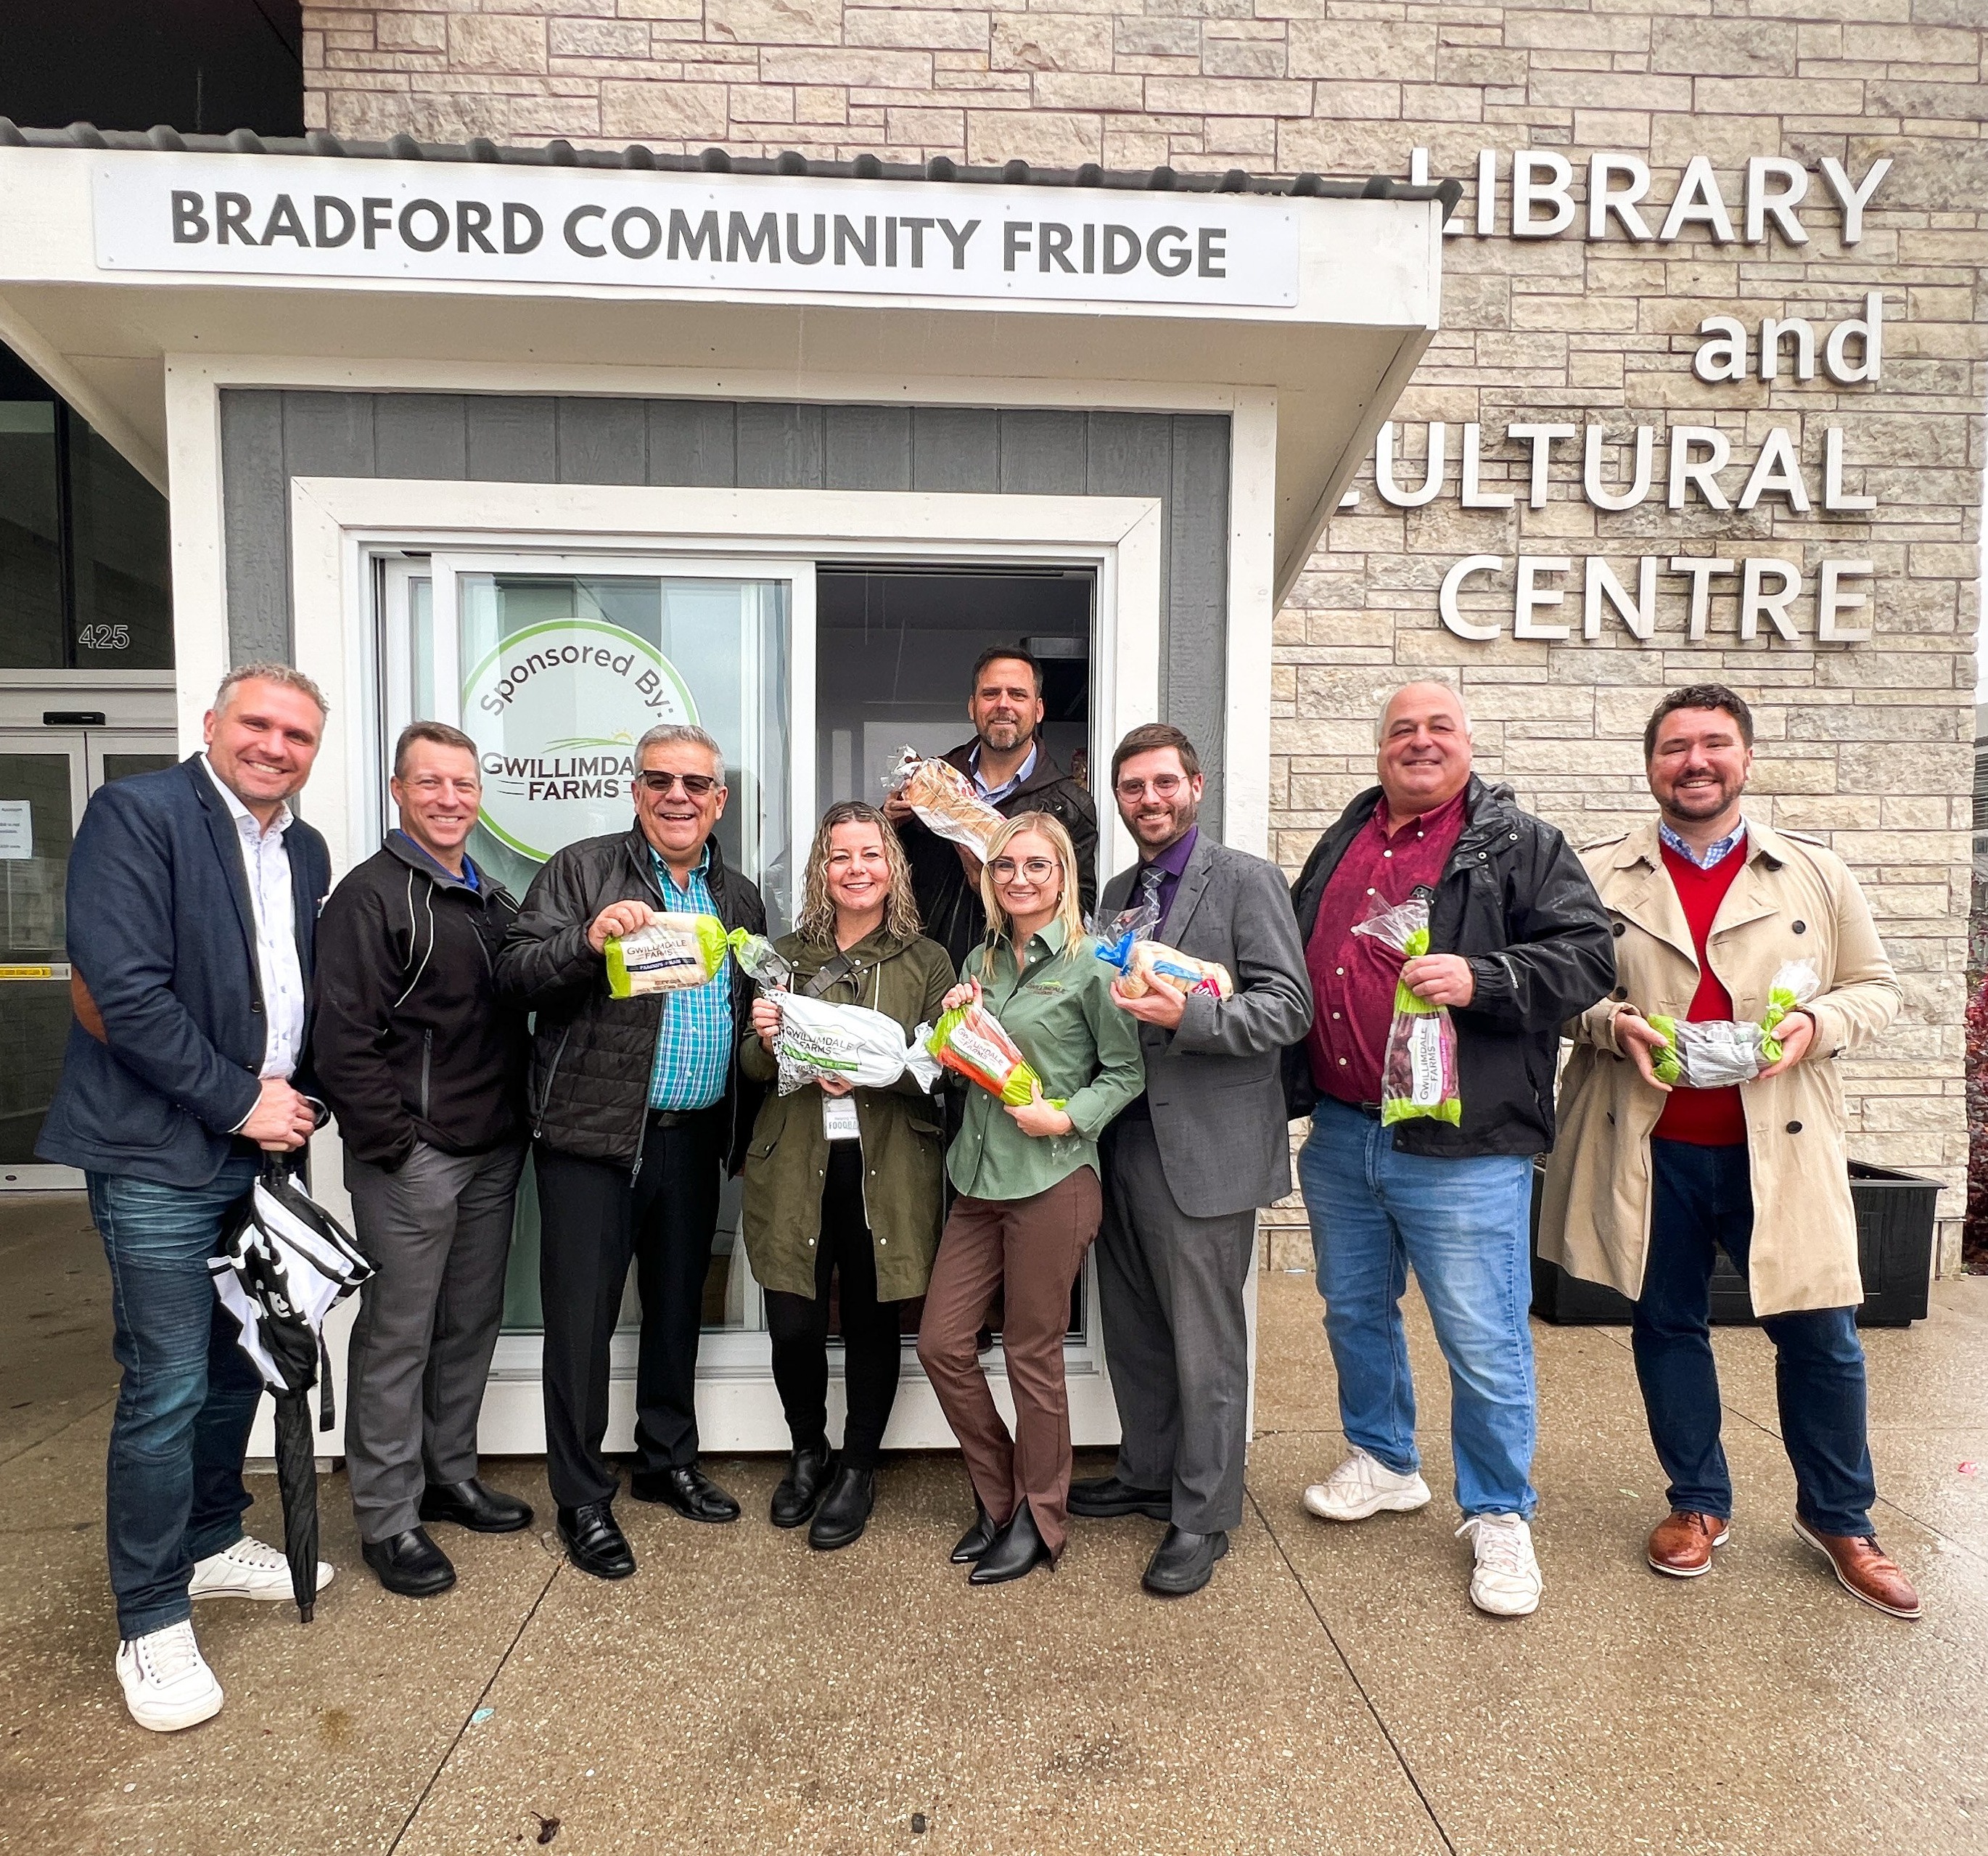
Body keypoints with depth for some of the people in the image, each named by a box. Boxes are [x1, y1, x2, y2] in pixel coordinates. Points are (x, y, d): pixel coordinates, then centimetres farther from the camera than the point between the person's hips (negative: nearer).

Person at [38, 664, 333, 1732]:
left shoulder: (305, 852, 10)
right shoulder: (135, 814, -12)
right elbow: (123, 989, -20)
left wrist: (296, 1102, 2)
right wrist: (240, 1100, -16)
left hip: (262, 1150, 7)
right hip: (160, 1156, -7)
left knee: (237, 1367, 18)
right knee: (167, 1387, 0)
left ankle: (211, 1544, 38)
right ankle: (152, 1625, 17)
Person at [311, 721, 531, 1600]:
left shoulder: (493, 899, 14)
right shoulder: (370, 896, -9)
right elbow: (342, 1041, -15)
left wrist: (517, 1123, 11)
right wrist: (395, 1144, -15)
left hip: (492, 1155, 7)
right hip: (410, 1160, -7)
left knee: (471, 1325, 16)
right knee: (396, 1338, 4)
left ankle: (449, 1476, 32)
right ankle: (387, 1519, 18)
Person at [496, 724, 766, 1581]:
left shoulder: (739, 897, 12)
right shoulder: (580, 869, -3)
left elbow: (757, 1010, 19)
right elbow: (515, 973, -11)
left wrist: (744, 1127, 8)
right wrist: (589, 939, -30)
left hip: (695, 1137, 5)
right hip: (594, 1133, -5)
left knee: (678, 1304, 17)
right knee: (582, 1317, 3)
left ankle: (667, 1462, 36)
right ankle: (583, 1501, 19)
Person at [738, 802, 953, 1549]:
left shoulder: (926, 961, 3)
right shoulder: (787, 954, 9)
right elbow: (751, 1068, 11)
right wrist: (765, 1042, -11)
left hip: (886, 1169, -1)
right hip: (795, 1167, 1)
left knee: (873, 1322, 7)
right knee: (793, 1325, 2)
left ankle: (857, 1470, 31)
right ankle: (808, 1452, 32)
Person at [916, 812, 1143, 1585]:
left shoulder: (1090, 963, -6)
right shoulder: (981, 960, 11)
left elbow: (1126, 1071, -4)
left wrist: (1068, 1118, -17)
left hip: (1053, 1179, -6)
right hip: (978, 1174, 6)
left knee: (1032, 1353, 5)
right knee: (941, 1343, 8)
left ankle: (1038, 1518, 27)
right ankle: (996, 1497, 29)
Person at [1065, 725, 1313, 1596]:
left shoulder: (1246, 880, -6)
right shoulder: (1118, 891, 15)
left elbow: (1288, 1007, -14)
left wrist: (1187, 1016, -25)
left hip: (1206, 1149, -7)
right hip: (1126, 1143, 7)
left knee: (1205, 1344, 4)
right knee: (1132, 1329, 18)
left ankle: (1203, 1517, 20)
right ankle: (1146, 1474, 37)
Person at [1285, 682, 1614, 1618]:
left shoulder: (1519, 845, -2)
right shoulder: (1342, 843, 15)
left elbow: (1586, 956, -10)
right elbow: (1295, 964, 23)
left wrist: (1480, 980, -24)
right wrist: (1298, 1088, 13)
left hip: (1462, 1148, -6)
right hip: (1339, 1135, 6)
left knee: (1483, 1341, 2)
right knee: (1355, 1312, 19)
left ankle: (1499, 1517, 23)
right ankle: (1384, 1462, 41)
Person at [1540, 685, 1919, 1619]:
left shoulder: (1817, 874, 6)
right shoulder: (1599, 875, 2)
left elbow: (1875, 987, 9)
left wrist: (1815, 1025, -11)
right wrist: (1612, 1023, -15)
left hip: (1777, 1147, 1)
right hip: (1648, 1148, 0)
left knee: (1820, 1334, 7)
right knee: (1666, 1327, 12)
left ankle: (1838, 1517, 31)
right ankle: (1698, 1504, 31)